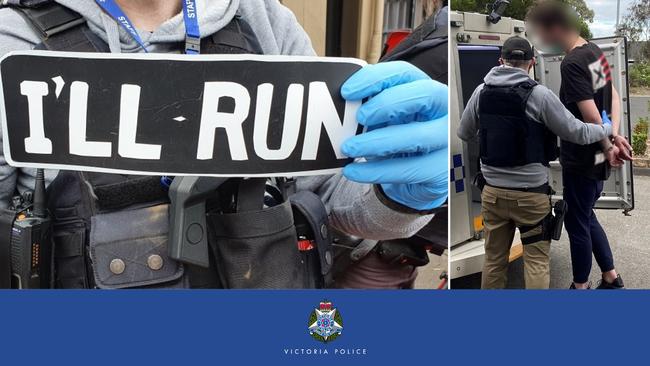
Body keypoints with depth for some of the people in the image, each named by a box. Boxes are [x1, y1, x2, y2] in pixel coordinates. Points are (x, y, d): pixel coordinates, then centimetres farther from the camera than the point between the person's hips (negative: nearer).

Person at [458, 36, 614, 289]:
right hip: (531, 194, -3)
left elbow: (464, 134, 11)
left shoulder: (482, 91, -1)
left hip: (493, 191, 4)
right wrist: (609, 128, 13)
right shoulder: (539, 94, -12)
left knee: (494, 259, 14)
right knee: (537, 261, 7)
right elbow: (577, 133, -6)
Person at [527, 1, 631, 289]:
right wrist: (615, 135, -4)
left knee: (577, 225, 7)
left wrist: (608, 147, -11)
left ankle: (580, 287, 22)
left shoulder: (572, 63, -22)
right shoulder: (594, 51, 6)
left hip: (581, 161, -9)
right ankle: (611, 278, 33)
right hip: (596, 158, 9)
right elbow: (614, 96, 7)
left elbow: (590, 115, -25)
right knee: (586, 218, 22)